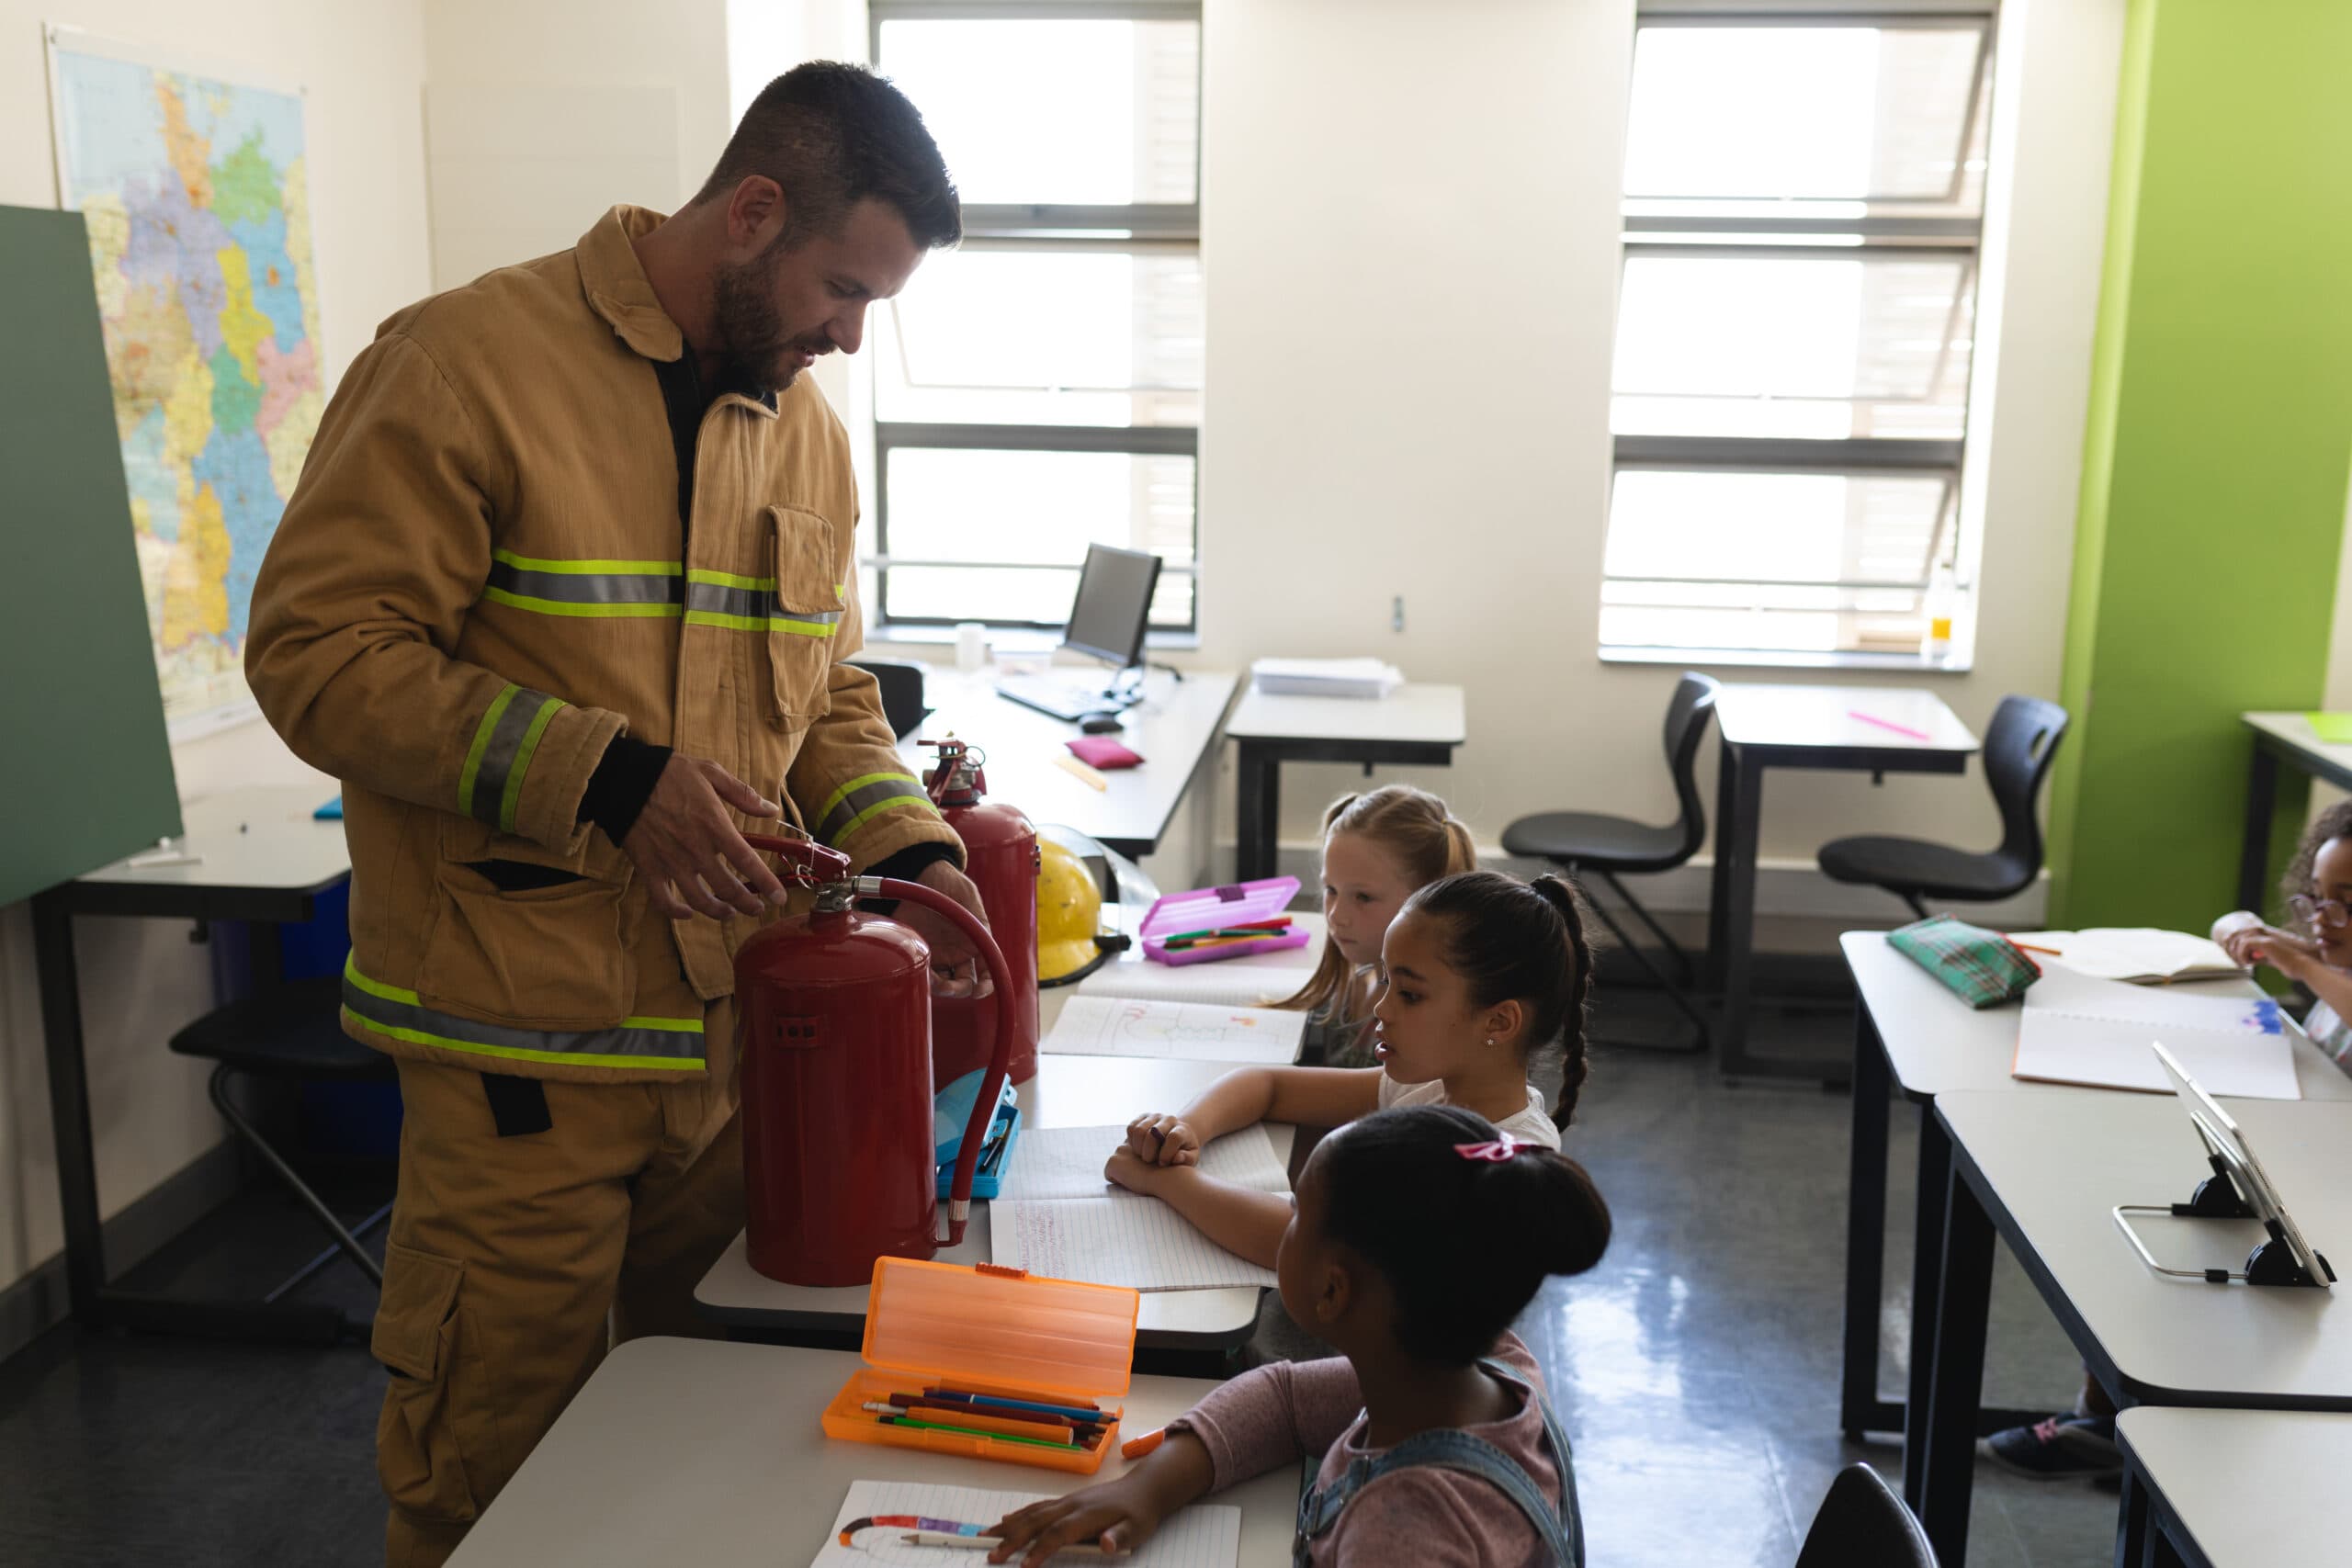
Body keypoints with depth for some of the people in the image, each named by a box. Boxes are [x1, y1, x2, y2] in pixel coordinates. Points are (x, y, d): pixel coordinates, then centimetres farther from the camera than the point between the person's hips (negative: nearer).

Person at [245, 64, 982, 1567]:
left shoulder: (806, 428, 11)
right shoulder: (472, 359, -10)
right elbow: (319, 647, -14)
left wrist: (906, 849, 0)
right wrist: (606, 778, -23)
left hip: (743, 1024, 6)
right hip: (525, 1050, -6)